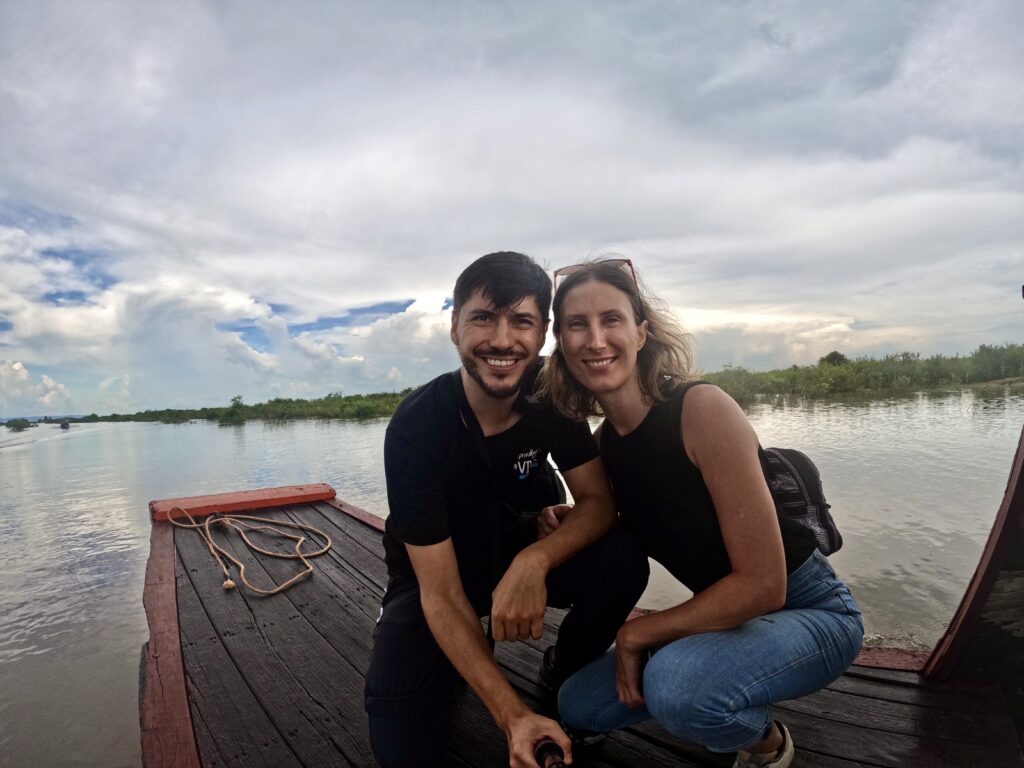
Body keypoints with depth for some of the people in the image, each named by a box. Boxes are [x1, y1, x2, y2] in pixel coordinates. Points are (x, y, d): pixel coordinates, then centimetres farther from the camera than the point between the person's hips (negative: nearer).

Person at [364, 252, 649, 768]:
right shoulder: (416, 428, -28)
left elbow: (598, 502, -15)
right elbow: (441, 594, -26)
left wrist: (533, 561, -36)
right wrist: (514, 718, -33)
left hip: (516, 554, 3)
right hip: (434, 579, -2)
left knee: (622, 561, -24)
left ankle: (564, 676, 5)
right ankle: (453, 662, 15)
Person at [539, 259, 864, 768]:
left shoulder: (702, 409, -26)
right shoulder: (603, 442, -4)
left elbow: (763, 584, -26)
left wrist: (638, 633, -17)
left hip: (808, 611, -6)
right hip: (725, 615, 6)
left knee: (674, 685, -33)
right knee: (578, 707, 4)